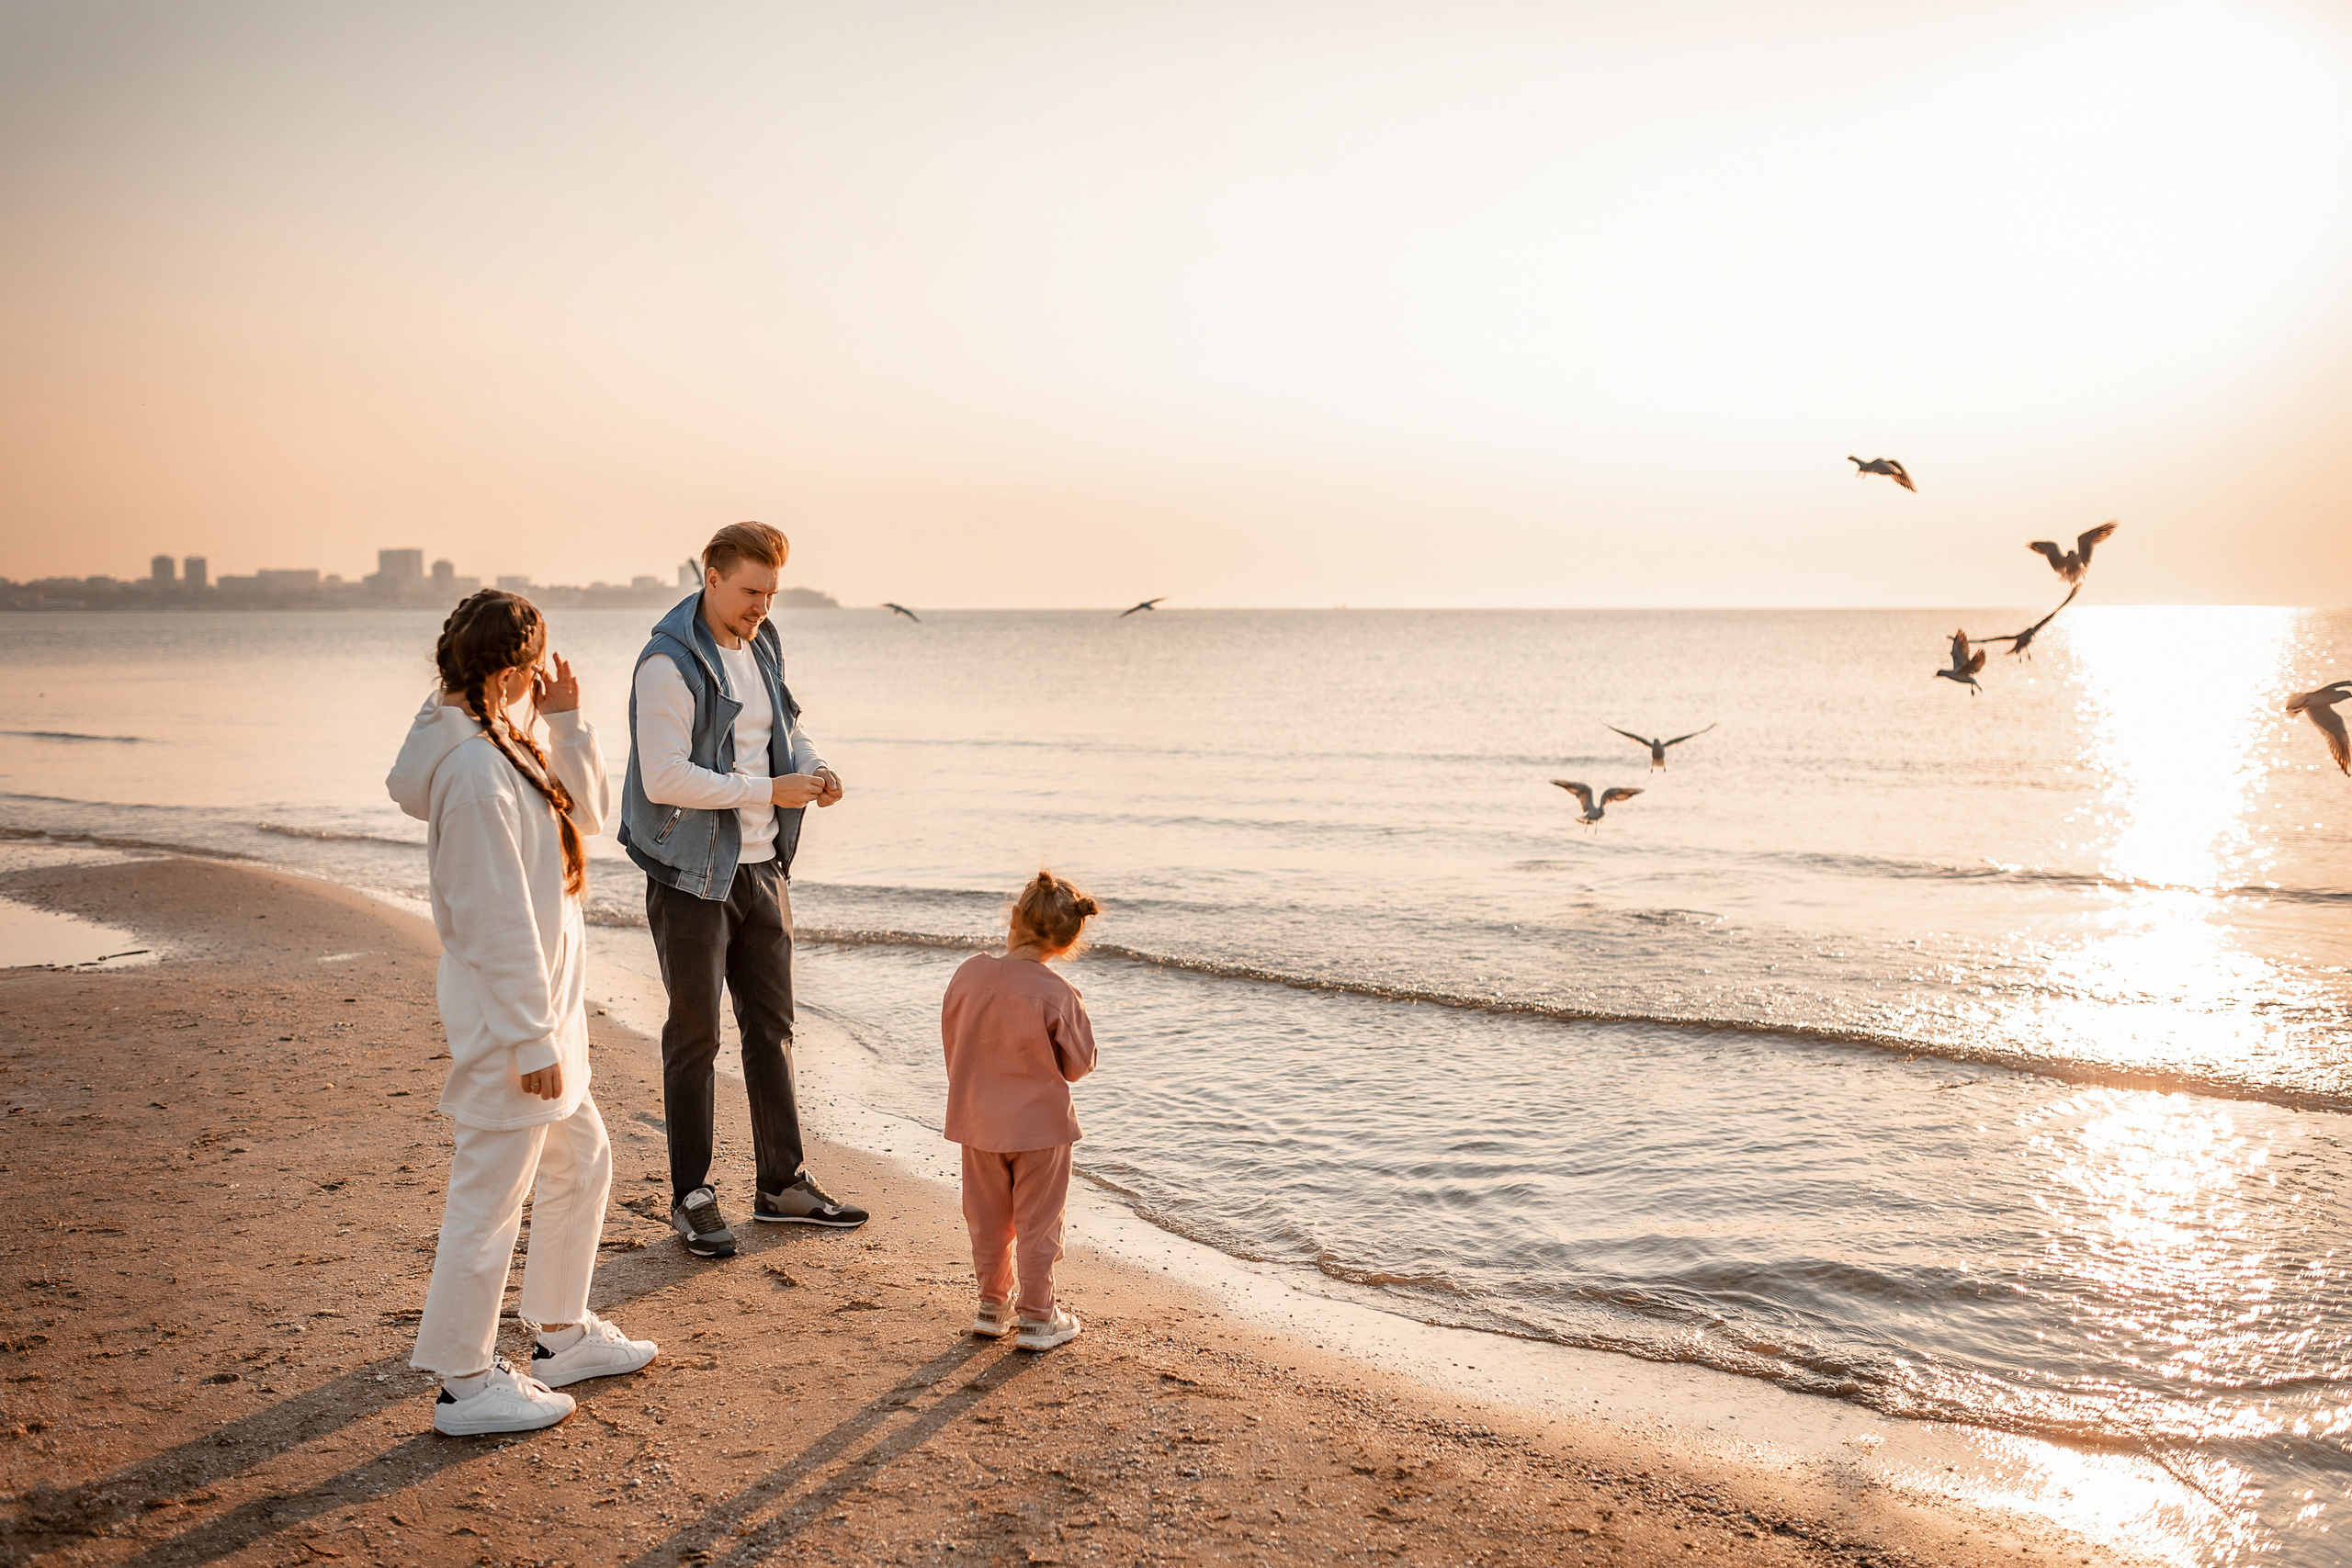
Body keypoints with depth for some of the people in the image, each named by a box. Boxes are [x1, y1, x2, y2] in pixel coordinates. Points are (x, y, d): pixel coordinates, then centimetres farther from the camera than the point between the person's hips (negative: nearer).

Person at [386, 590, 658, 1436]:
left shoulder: (504, 745, 6)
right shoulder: (475, 769, -23)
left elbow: (589, 811, 15)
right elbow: (499, 919, -23)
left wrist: (566, 722, 1)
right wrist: (532, 1040, -20)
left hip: (543, 1004, 10)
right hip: (509, 1015, -10)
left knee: (582, 1159, 22)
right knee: (491, 1194, 2)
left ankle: (564, 1333, 36)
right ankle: (465, 1382, 16)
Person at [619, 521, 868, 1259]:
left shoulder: (761, 645, 8)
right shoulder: (669, 663, -17)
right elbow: (666, 779, -23)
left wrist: (813, 766, -1)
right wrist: (771, 790, -22)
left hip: (763, 866, 8)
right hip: (692, 873, -7)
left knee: (771, 1026, 13)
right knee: (694, 1037, 3)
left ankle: (782, 1184, 25)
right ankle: (692, 1197, 15)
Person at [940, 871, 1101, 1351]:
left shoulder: (969, 973, -9)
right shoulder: (1058, 995, -20)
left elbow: (951, 1041, 4)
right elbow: (1079, 1064, -10)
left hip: (979, 1122, 4)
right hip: (1039, 1123, -4)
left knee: (988, 1220, 18)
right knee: (1038, 1223, 9)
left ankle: (992, 1306, 31)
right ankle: (1037, 1318, 18)